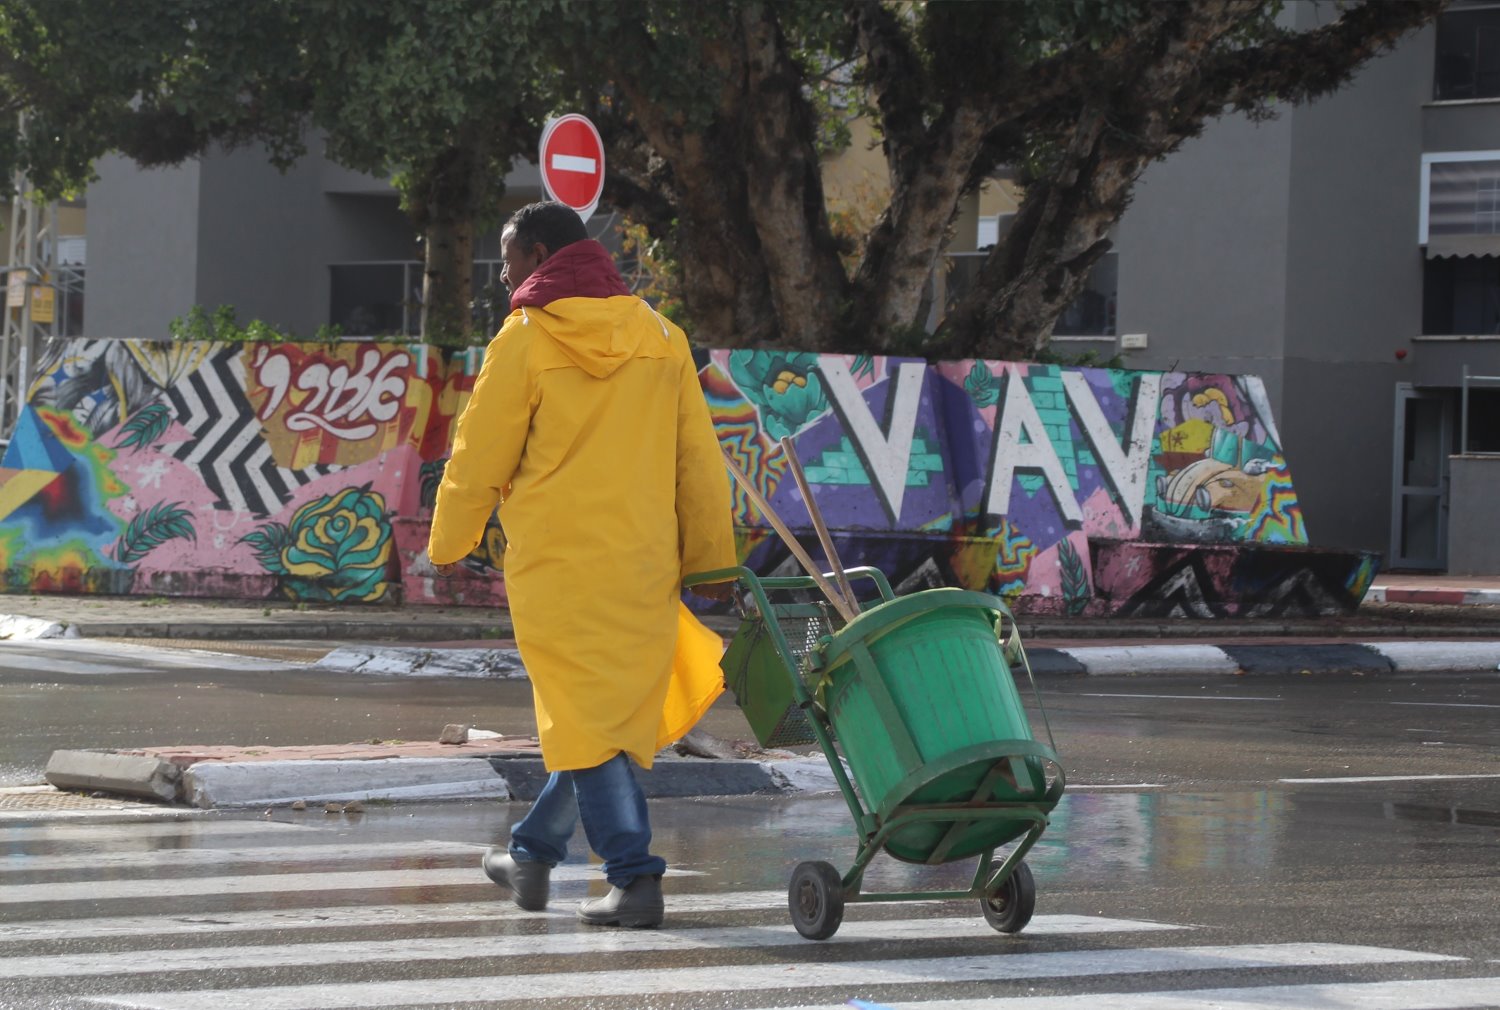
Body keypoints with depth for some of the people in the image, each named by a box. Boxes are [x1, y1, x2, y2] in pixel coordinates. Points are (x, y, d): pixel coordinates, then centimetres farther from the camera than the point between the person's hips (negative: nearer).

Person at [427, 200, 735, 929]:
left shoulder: (525, 341, -6)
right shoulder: (658, 337, 8)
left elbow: (478, 459, -1)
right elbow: (699, 460, 8)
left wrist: (447, 545, 14)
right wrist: (711, 563, 13)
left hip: (557, 565, -5)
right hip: (644, 566, 5)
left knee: (585, 720, -3)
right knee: (611, 712, 16)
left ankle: (635, 877, -11)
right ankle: (532, 856, 29)